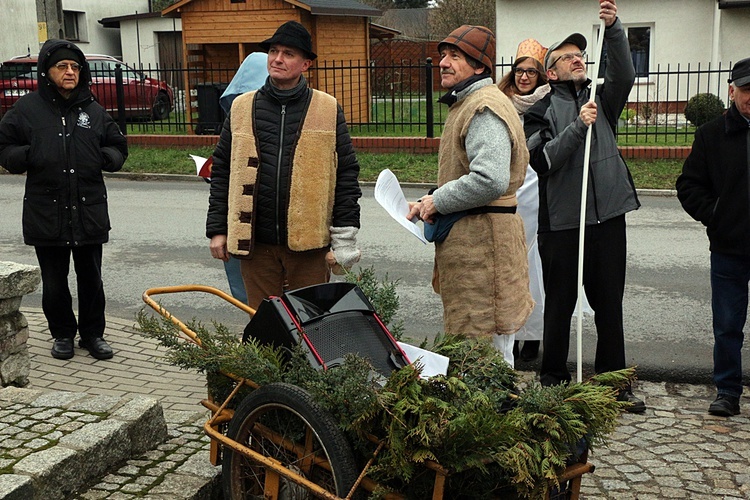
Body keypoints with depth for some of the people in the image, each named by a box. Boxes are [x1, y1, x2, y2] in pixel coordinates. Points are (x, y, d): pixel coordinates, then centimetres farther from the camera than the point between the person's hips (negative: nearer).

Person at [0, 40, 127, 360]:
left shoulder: (93, 110, 6)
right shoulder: (27, 109, 0)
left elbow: (118, 147, 16)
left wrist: (106, 156, -5)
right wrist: (27, 156, -14)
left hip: (90, 210, 1)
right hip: (46, 211, -1)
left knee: (91, 278, 10)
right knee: (54, 282, 9)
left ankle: (93, 333, 25)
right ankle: (62, 334, 27)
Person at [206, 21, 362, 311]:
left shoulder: (328, 110, 3)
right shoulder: (242, 108, 8)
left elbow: (347, 174, 1)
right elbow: (221, 171, 12)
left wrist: (344, 237, -3)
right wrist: (217, 229, 6)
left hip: (309, 243, -2)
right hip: (255, 243, 2)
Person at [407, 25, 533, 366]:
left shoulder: (484, 108, -15)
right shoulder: (466, 104, 20)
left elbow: (490, 181, -28)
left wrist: (437, 201, -15)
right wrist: (431, 205, 12)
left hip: (482, 243, -11)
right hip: (467, 240, 11)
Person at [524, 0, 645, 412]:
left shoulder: (602, 100, 13)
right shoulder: (541, 111, 3)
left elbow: (624, 76, -7)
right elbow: (542, 161, -11)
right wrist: (578, 127, -20)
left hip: (608, 216, 3)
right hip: (561, 222, -3)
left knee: (609, 304, 10)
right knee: (560, 305, 7)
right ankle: (553, 380, 20)